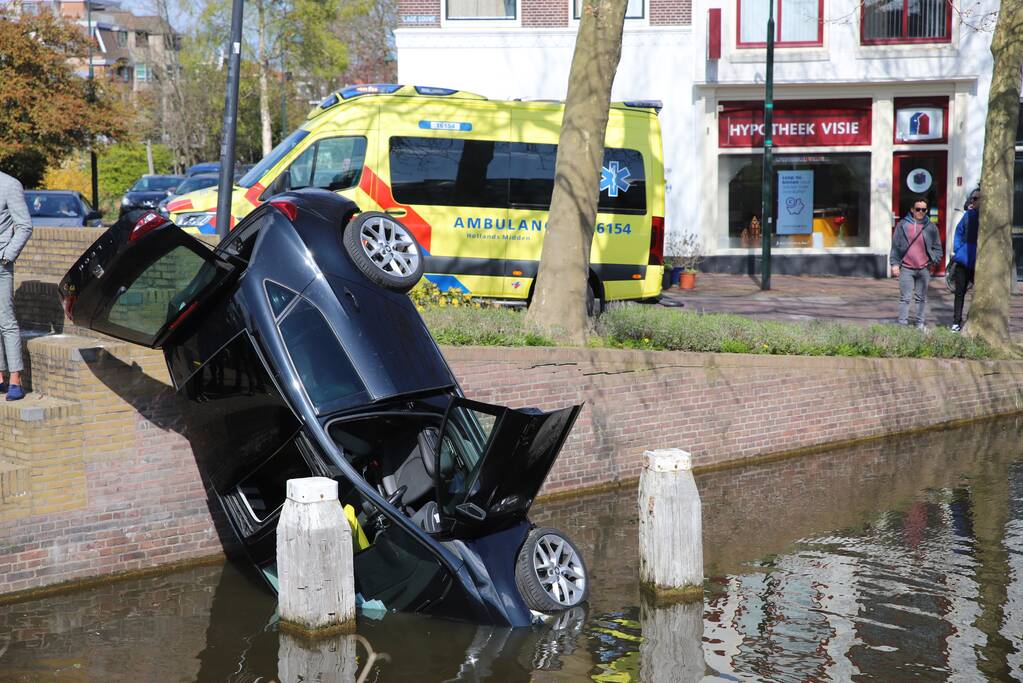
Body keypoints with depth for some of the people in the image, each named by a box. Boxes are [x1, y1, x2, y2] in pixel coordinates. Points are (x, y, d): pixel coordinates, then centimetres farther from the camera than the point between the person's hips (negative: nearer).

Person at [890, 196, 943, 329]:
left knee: (921, 298, 10)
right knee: (904, 298, 0)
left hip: (924, 268, 2)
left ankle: (920, 324, 17)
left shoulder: (931, 227, 6)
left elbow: (937, 247, 12)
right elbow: (895, 246, 3)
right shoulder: (902, 225, 2)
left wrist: (934, 259, -5)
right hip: (906, 268, -2)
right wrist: (894, 263, -3)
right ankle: (903, 324, 3)